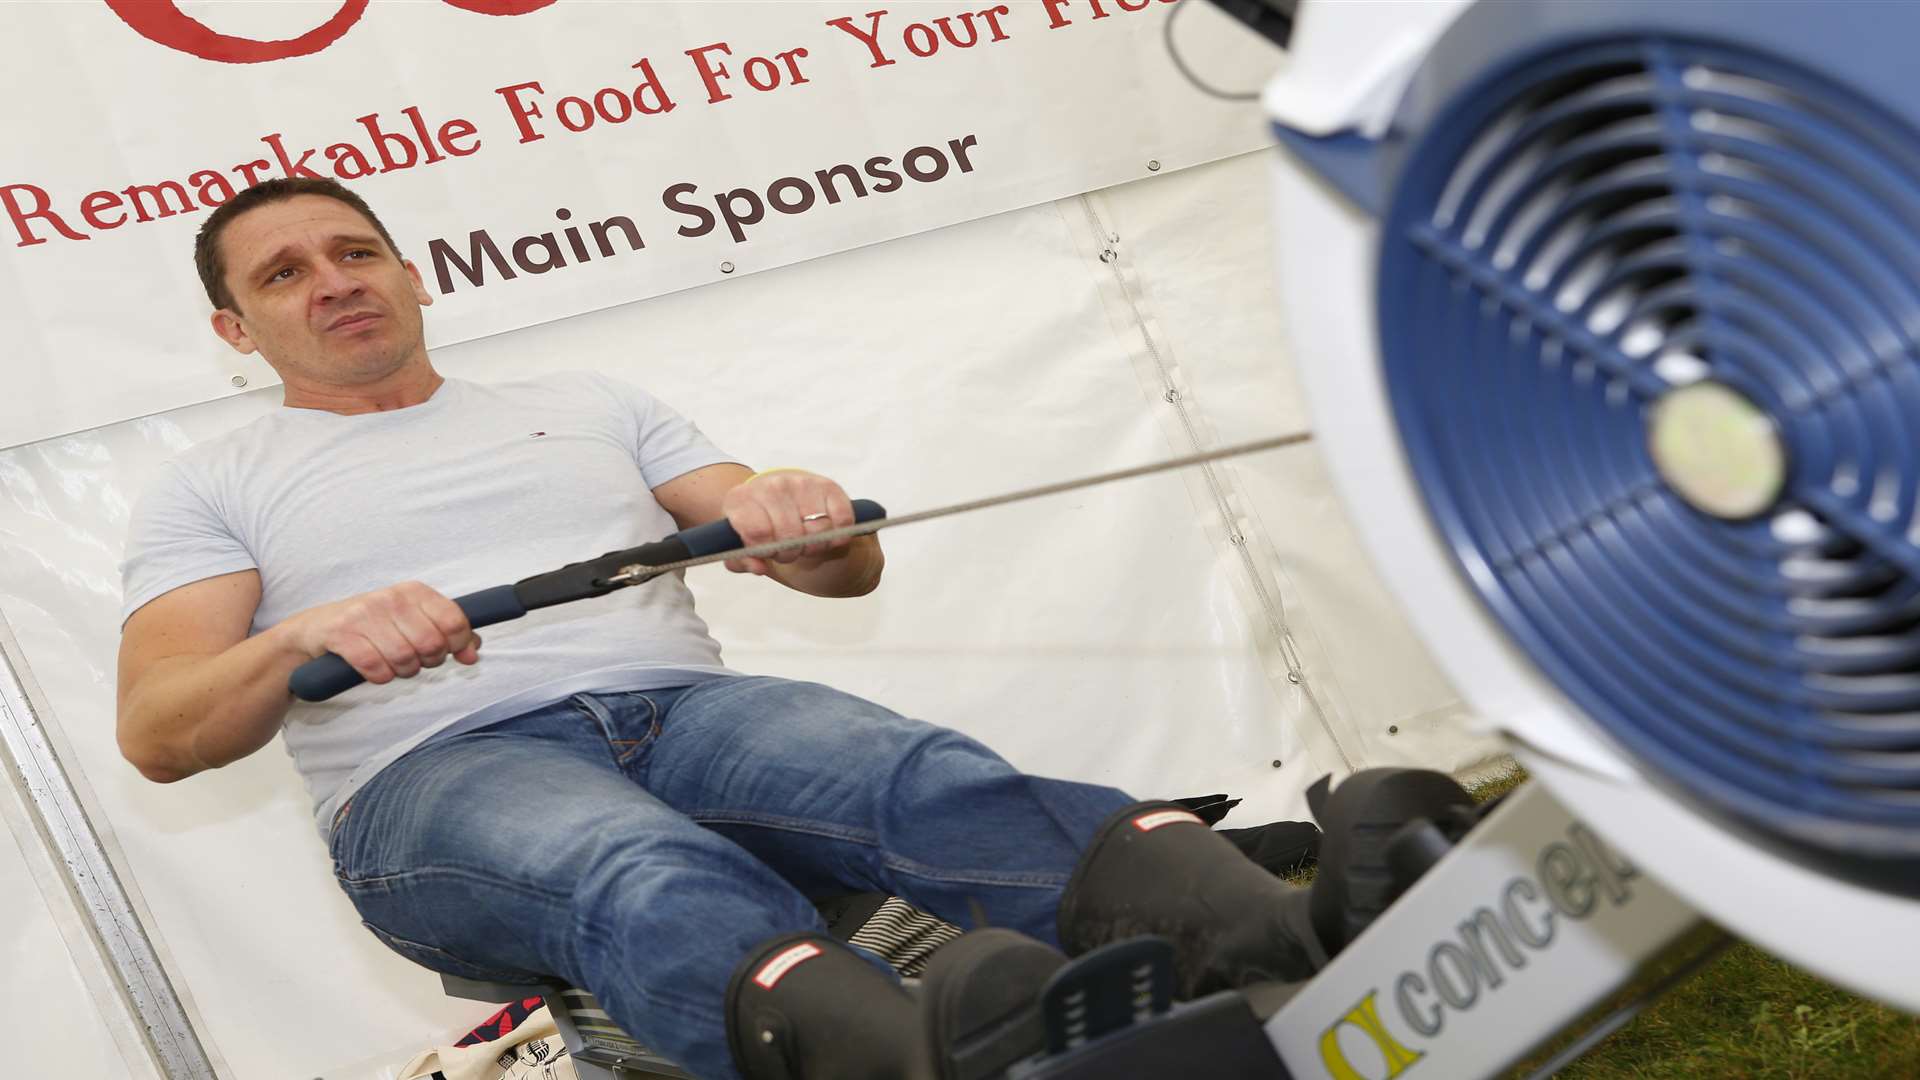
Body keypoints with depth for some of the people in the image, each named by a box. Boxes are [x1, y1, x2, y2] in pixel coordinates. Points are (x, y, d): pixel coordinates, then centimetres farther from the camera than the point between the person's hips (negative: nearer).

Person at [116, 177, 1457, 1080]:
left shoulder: (585, 403, 27)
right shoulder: (216, 487, 21)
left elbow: (851, 569, 21)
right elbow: (158, 735, 5)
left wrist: (810, 522, -6)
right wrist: (308, 638, -17)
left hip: (687, 708, 3)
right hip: (437, 774, -3)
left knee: (927, 779, -33)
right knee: (658, 882, -41)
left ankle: (1278, 941, -60)